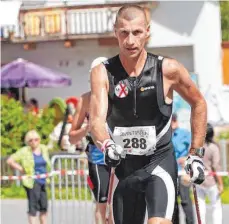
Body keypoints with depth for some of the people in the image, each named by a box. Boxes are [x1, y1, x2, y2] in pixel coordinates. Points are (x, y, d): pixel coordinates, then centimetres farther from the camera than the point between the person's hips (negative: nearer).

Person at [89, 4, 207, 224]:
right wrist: (106, 145, -42)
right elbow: (97, 120, -20)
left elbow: (198, 104, 7)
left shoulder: (168, 69, -10)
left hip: (160, 163, -3)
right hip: (124, 166, 3)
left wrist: (195, 154, 5)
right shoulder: (102, 73, -8)